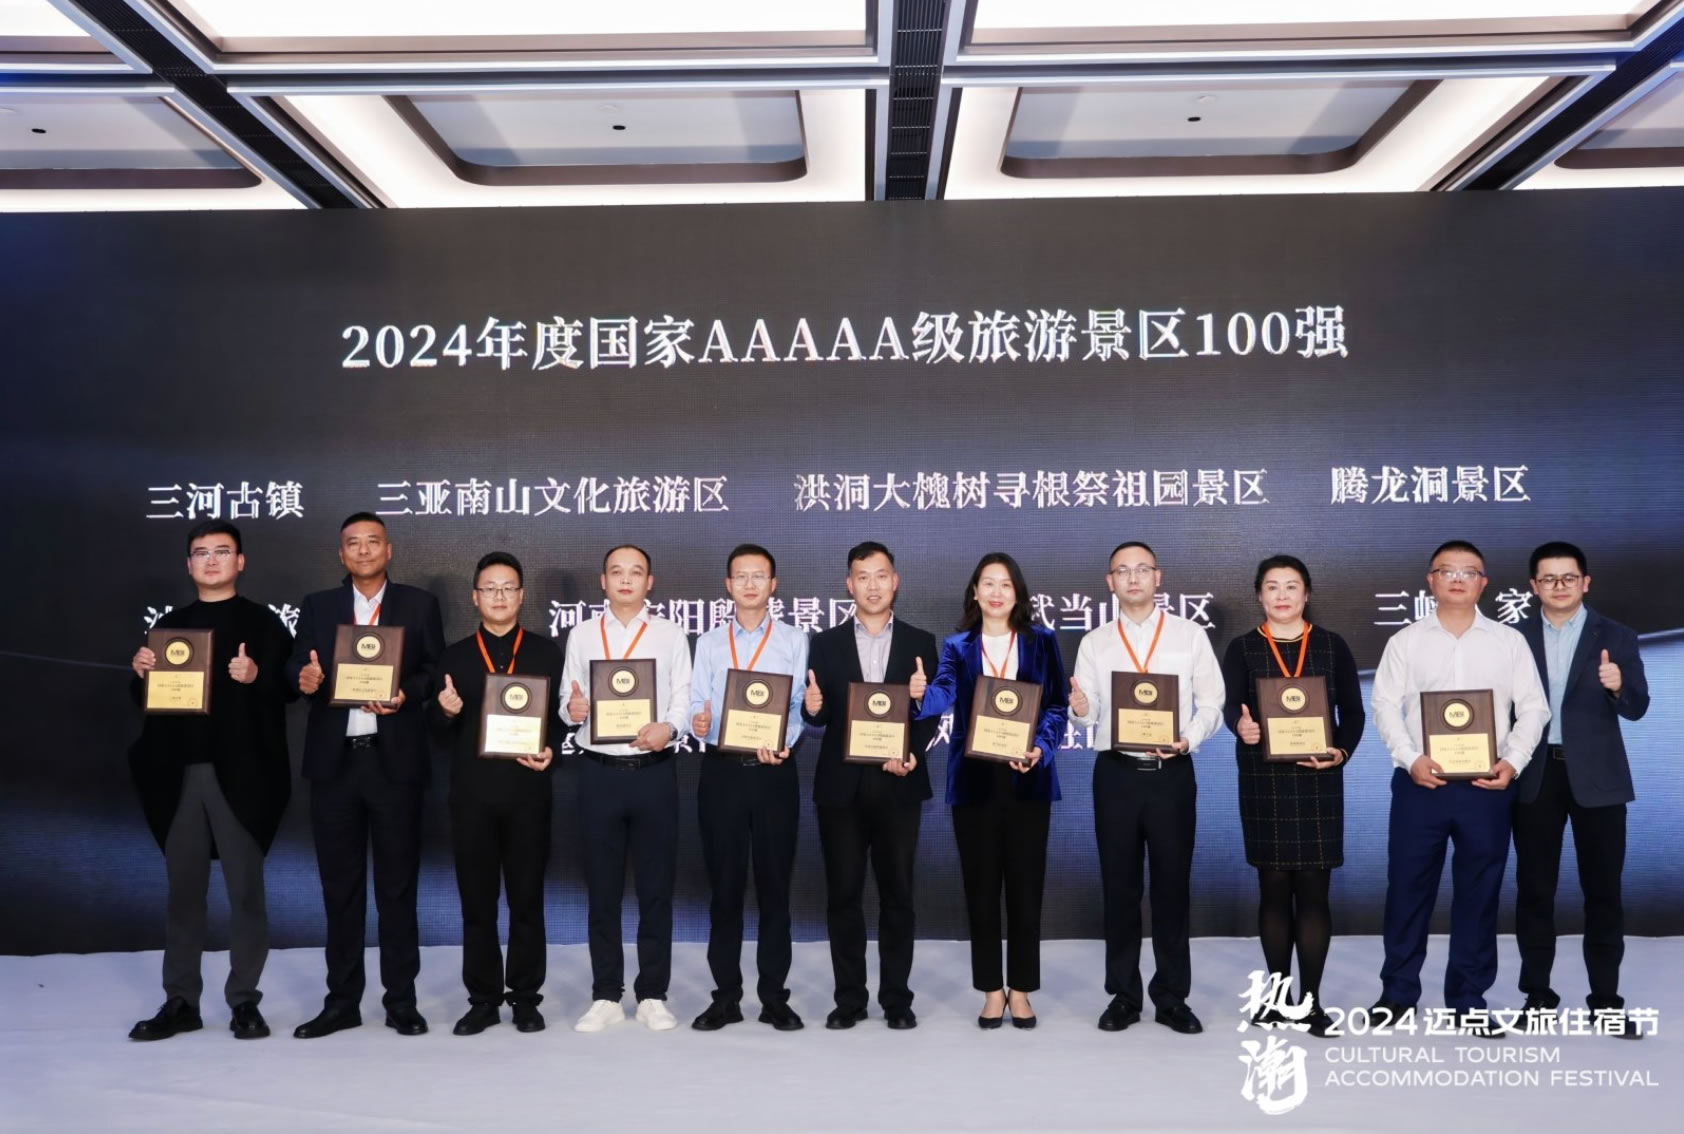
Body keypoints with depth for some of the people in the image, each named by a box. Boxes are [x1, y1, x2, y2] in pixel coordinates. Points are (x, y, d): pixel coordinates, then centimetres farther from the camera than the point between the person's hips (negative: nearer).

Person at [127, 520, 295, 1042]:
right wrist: (141, 674, -6)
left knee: (245, 889, 1)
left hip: (240, 773, -4)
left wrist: (258, 678, -26)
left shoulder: (262, 622, 1)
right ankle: (180, 1001, 16)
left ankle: (244, 1001, 9)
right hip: (180, 773, 4)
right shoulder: (170, 625, 15)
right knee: (183, 890, 9)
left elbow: (288, 690, -7)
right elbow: (146, 700, 14)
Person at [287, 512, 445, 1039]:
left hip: (395, 759, -2)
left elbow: (436, 671, 3)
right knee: (340, 884, 8)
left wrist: (405, 693, -16)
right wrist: (304, 679, -17)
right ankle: (342, 1000, 18)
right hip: (334, 761, 2)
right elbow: (295, 670, 5)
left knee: (397, 883, 4)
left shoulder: (419, 604, 6)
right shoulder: (316, 605, 11)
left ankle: (401, 1000, 13)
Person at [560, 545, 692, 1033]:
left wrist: (667, 728, -20)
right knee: (602, 887, 7)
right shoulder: (581, 635, 9)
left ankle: (652, 995, 15)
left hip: (654, 771, -1)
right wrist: (572, 710, -17)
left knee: (656, 885, 4)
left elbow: (683, 699, 0)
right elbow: (568, 701, 6)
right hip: (599, 772, 1)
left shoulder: (670, 635, 6)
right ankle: (606, 996, 17)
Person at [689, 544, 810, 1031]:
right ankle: (725, 995, 14)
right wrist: (699, 724, -20)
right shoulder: (708, 643, 11)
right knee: (724, 884, 5)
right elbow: (697, 706, 4)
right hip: (721, 770, 1)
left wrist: (783, 744, -23)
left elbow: (799, 707, -3)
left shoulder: (793, 641, 5)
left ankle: (774, 995, 13)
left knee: (774, 883, 4)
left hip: (774, 771, -1)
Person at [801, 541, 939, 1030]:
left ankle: (896, 998, 15)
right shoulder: (826, 643, 7)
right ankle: (849, 998, 15)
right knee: (843, 894, 4)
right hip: (841, 785, 1)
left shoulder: (920, 642, 5)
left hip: (898, 784, 0)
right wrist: (812, 707, -21)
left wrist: (913, 753, -15)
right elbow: (817, 716, 2)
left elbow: (931, 713, 1)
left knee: (897, 893, 5)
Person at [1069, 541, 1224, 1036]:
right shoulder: (1093, 643, 8)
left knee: (1172, 883, 5)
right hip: (1115, 773, 1)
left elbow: (1211, 702, 1)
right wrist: (1080, 710, -21)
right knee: (1119, 884, 6)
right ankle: (1123, 995, 17)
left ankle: (1172, 997, 16)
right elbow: (1088, 712, 2)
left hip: (1172, 772, -1)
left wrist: (1188, 739, -16)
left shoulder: (1190, 636, 5)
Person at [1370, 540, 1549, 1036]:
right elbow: (1385, 705, 0)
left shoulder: (1509, 641, 7)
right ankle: (1398, 990, 18)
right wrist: (1410, 759, -13)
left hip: (1485, 785, 1)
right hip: (1419, 782, 0)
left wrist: (1513, 761, -10)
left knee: (1478, 892, 7)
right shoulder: (1406, 640, 5)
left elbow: (1533, 708, 4)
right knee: (1407, 887, 5)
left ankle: (1468, 1000, 18)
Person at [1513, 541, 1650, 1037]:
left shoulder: (1616, 637, 1)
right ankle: (1538, 994, 16)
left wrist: (1618, 685, -26)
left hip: (1595, 776, -1)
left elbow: (1637, 708, -6)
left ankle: (1606, 999, 13)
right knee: (1534, 888, 6)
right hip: (1535, 776, 1)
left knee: (1603, 888, 4)